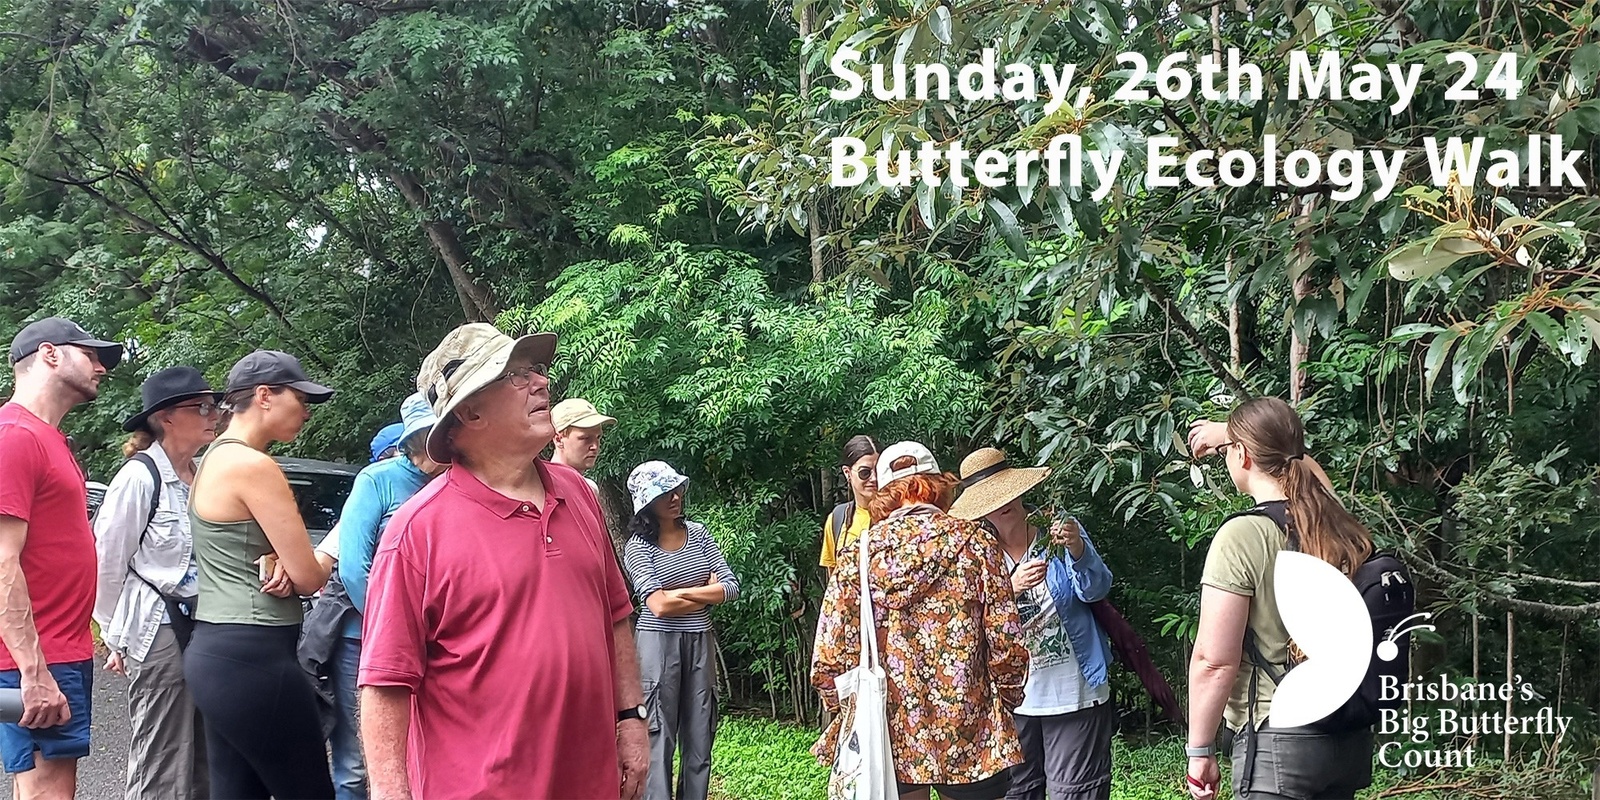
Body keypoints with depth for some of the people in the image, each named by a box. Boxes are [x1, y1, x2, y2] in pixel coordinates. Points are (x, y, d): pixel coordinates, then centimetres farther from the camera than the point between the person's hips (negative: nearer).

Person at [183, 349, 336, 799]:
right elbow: (310, 577, -15)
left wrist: (276, 564, -4)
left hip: (215, 649, 10)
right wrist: (287, 567, 9)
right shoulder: (254, 466, -15)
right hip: (252, 657, -10)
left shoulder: (215, 458, 16)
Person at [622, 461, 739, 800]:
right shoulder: (639, 546, -5)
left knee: (700, 736, 6)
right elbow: (659, 605, -15)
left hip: (700, 642, 4)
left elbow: (731, 588, 0)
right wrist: (706, 592, -6)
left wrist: (679, 592, -9)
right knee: (660, 737, -2)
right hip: (659, 642, -4)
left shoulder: (698, 533, 6)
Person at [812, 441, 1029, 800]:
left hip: (888, 737, 1)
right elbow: (1007, 648, -8)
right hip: (969, 734, -1)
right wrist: (1006, 700, 10)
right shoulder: (974, 542, -4)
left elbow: (829, 661, -5)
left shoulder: (860, 551, -1)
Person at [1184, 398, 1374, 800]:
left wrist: (1200, 751, -7)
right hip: (1349, 740, 7)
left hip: (1278, 743, -7)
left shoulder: (1241, 536, -16)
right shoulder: (1344, 529, 4)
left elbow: (1214, 661, -17)